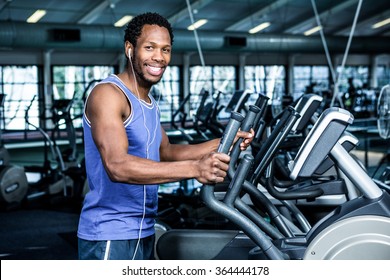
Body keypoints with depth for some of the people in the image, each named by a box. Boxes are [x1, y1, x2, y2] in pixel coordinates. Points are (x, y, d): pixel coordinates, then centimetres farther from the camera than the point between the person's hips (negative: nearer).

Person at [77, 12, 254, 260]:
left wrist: (222, 143, 8)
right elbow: (117, 165, -31)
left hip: (144, 232, 9)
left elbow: (166, 152, 20)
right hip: (110, 237, -9)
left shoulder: (149, 102, 13)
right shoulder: (108, 94, -17)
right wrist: (194, 168, -40)